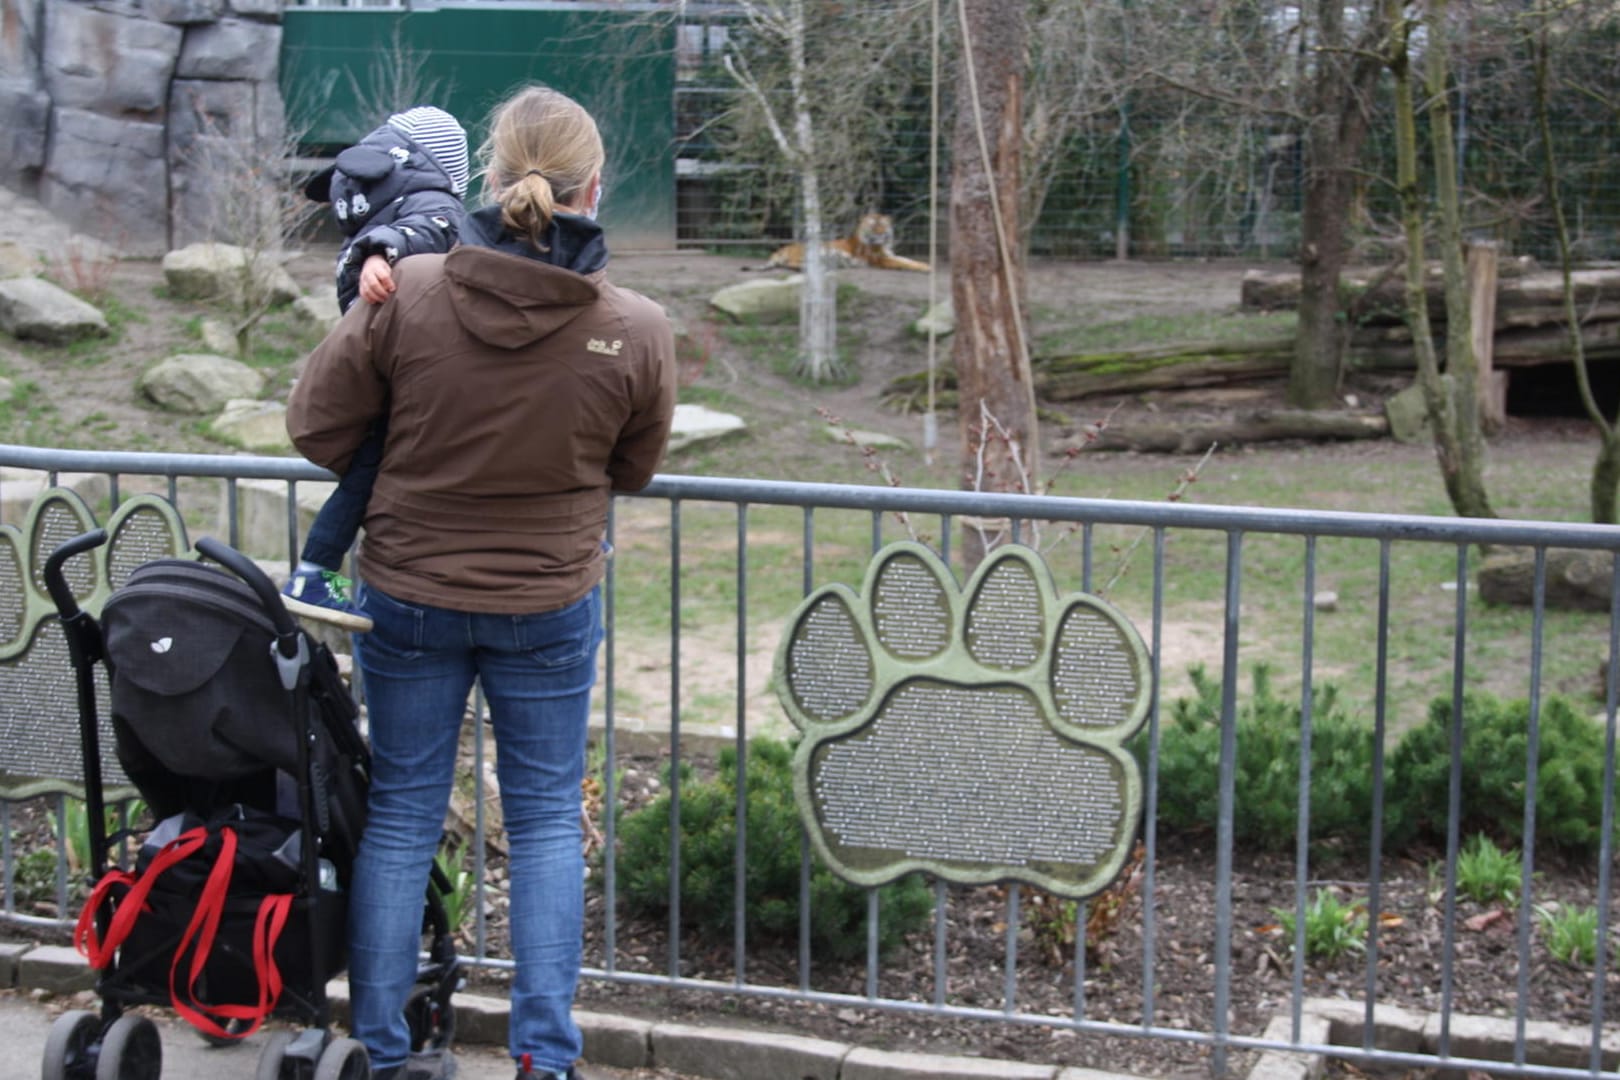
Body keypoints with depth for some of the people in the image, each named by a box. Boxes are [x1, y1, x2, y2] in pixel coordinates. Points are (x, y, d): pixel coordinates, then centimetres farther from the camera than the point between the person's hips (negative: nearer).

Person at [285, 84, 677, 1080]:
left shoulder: (406, 293, -16)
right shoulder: (637, 331, -15)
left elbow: (318, 426, -6)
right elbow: (633, 471, 1)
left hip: (409, 594, 1)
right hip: (551, 605, 0)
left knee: (400, 817, 13)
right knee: (548, 820, 13)